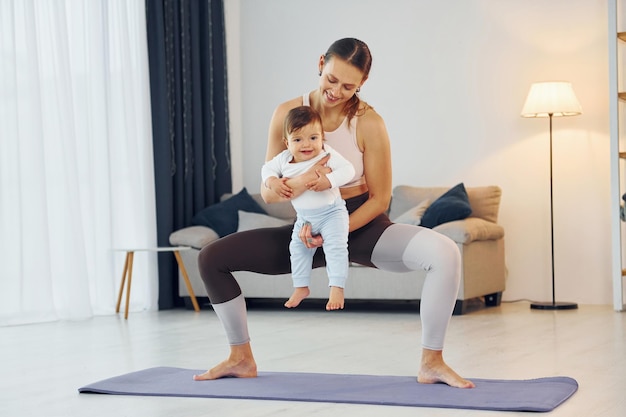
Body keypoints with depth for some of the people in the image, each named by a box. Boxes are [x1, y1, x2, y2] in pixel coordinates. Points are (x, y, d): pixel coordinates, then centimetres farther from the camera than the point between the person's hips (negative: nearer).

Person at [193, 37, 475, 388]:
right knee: (211, 258, -5)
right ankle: (241, 358, 12)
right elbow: (267, 191, -7)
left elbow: (379, 199, -11)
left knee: (445, 253, -32)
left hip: (362, 227, -3)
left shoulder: (368, 123, -17)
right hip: (311, 227, 3)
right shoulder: (287, 114, -10)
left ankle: (432, 363, -16)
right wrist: (291, 187, -32)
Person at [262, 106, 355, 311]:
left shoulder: (327, 154, -19)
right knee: (298, 248, 14)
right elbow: (268, 168, 7)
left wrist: (329, 181, -37)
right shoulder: (284, 159, -7)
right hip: (304, 217, 5)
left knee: (335, 246, -17)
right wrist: (272, 181, -14)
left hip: (331, 211, -5)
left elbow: (348, 169, -23)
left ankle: (337, 288, -14)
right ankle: (301, 287, 30)